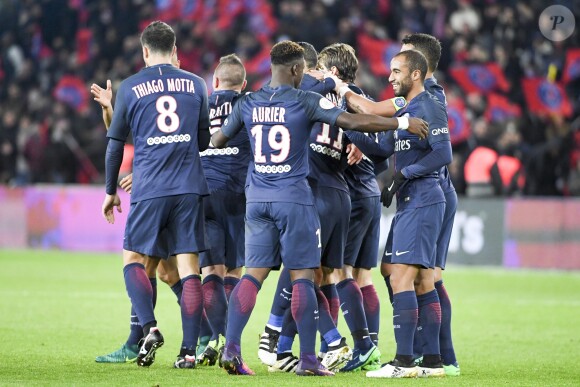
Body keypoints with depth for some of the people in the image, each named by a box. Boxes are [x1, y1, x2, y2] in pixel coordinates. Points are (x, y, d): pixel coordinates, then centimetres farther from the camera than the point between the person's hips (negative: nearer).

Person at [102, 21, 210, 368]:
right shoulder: (196, 85, 9)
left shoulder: (129, 88, 3)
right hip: (190, 187, 2)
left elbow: (116, 143, 8)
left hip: (149, 189, -2)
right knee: (189, 266, 1)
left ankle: (150, 327, -9)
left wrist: (111, 191, 18)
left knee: (133, 257, 12)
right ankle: (189, 349, -3)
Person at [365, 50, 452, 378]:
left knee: (401, 278, -14)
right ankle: (432, 360, 11)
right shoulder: (406, 109, 19)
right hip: (411, 202, 10)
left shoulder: (429, 107, -10)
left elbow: (443, 154, -19)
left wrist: (403, 175, -17)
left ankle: (404, 360, -16)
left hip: (422, 201, -10)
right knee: (422, 284, 9)